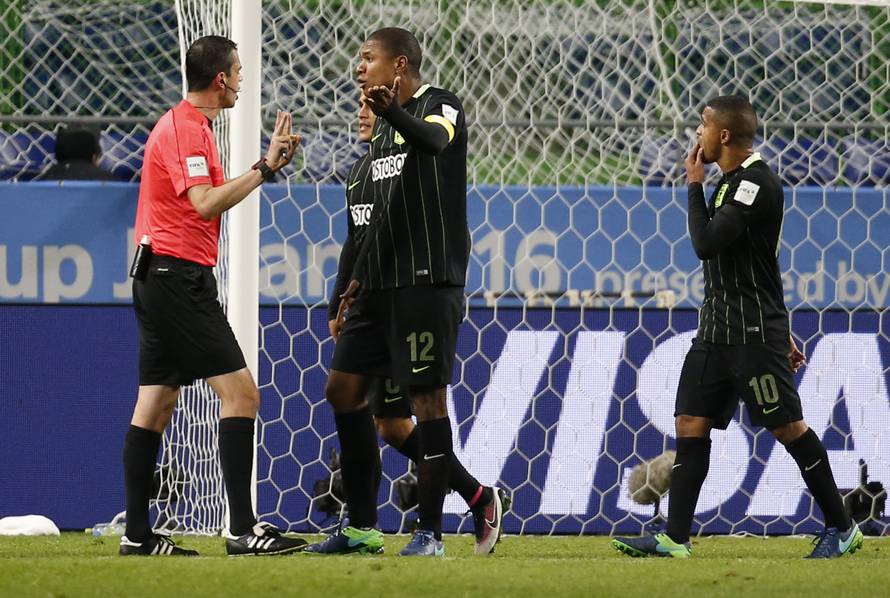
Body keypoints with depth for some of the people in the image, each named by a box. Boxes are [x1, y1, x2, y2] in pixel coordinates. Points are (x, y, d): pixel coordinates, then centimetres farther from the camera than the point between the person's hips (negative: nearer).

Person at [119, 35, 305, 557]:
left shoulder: (187, 124, 18)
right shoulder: (186, 128, -13)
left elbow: (208, 199, 22)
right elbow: (205, 203, -24)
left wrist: (269, 164, 17)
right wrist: (264, 168, -20)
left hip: (161, 278, 11)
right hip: (179, 274, -11)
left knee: (156, 405, 9)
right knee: (240, 392, -13)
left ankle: (137, 534, 10)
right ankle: (244, 529, -18)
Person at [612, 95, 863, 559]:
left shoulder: (757, 184, -15)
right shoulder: (731, 183, 16)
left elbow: (705, 243, -23)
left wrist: (695, 185, -9)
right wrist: (780, 331, 25)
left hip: (754, 333, -9)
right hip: (717, 330, 9)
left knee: (788, 426, -4)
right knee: (691, 422, 2)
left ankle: (841, 528, 7)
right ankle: (675, 538, 1)